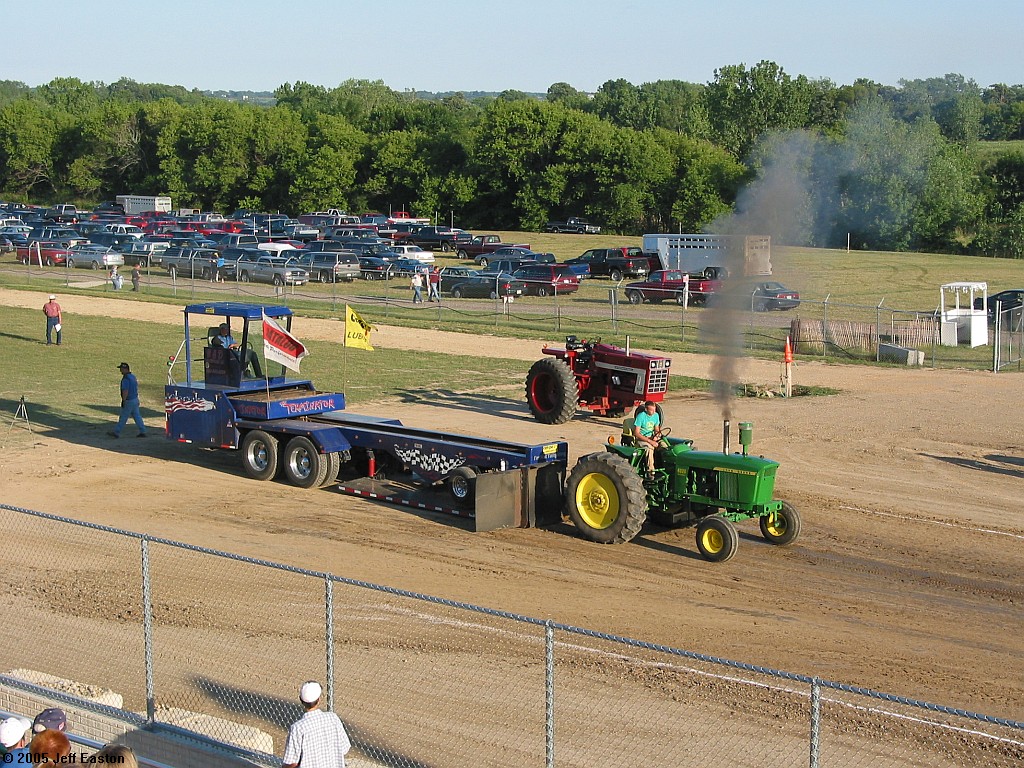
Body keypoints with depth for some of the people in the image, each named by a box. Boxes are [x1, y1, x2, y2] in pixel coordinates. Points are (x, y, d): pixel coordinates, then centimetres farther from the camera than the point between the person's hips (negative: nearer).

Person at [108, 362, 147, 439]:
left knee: (123, 418, 0)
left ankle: (116, 433, 8)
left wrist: (123, 401, -21)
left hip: (129, 401, -9)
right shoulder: (133, 376, 11)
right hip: (135, 399, 9)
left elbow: (125, 391, -24)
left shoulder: (126, 379, -19)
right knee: (137, 416, 11)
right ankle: (142, 432, 11)